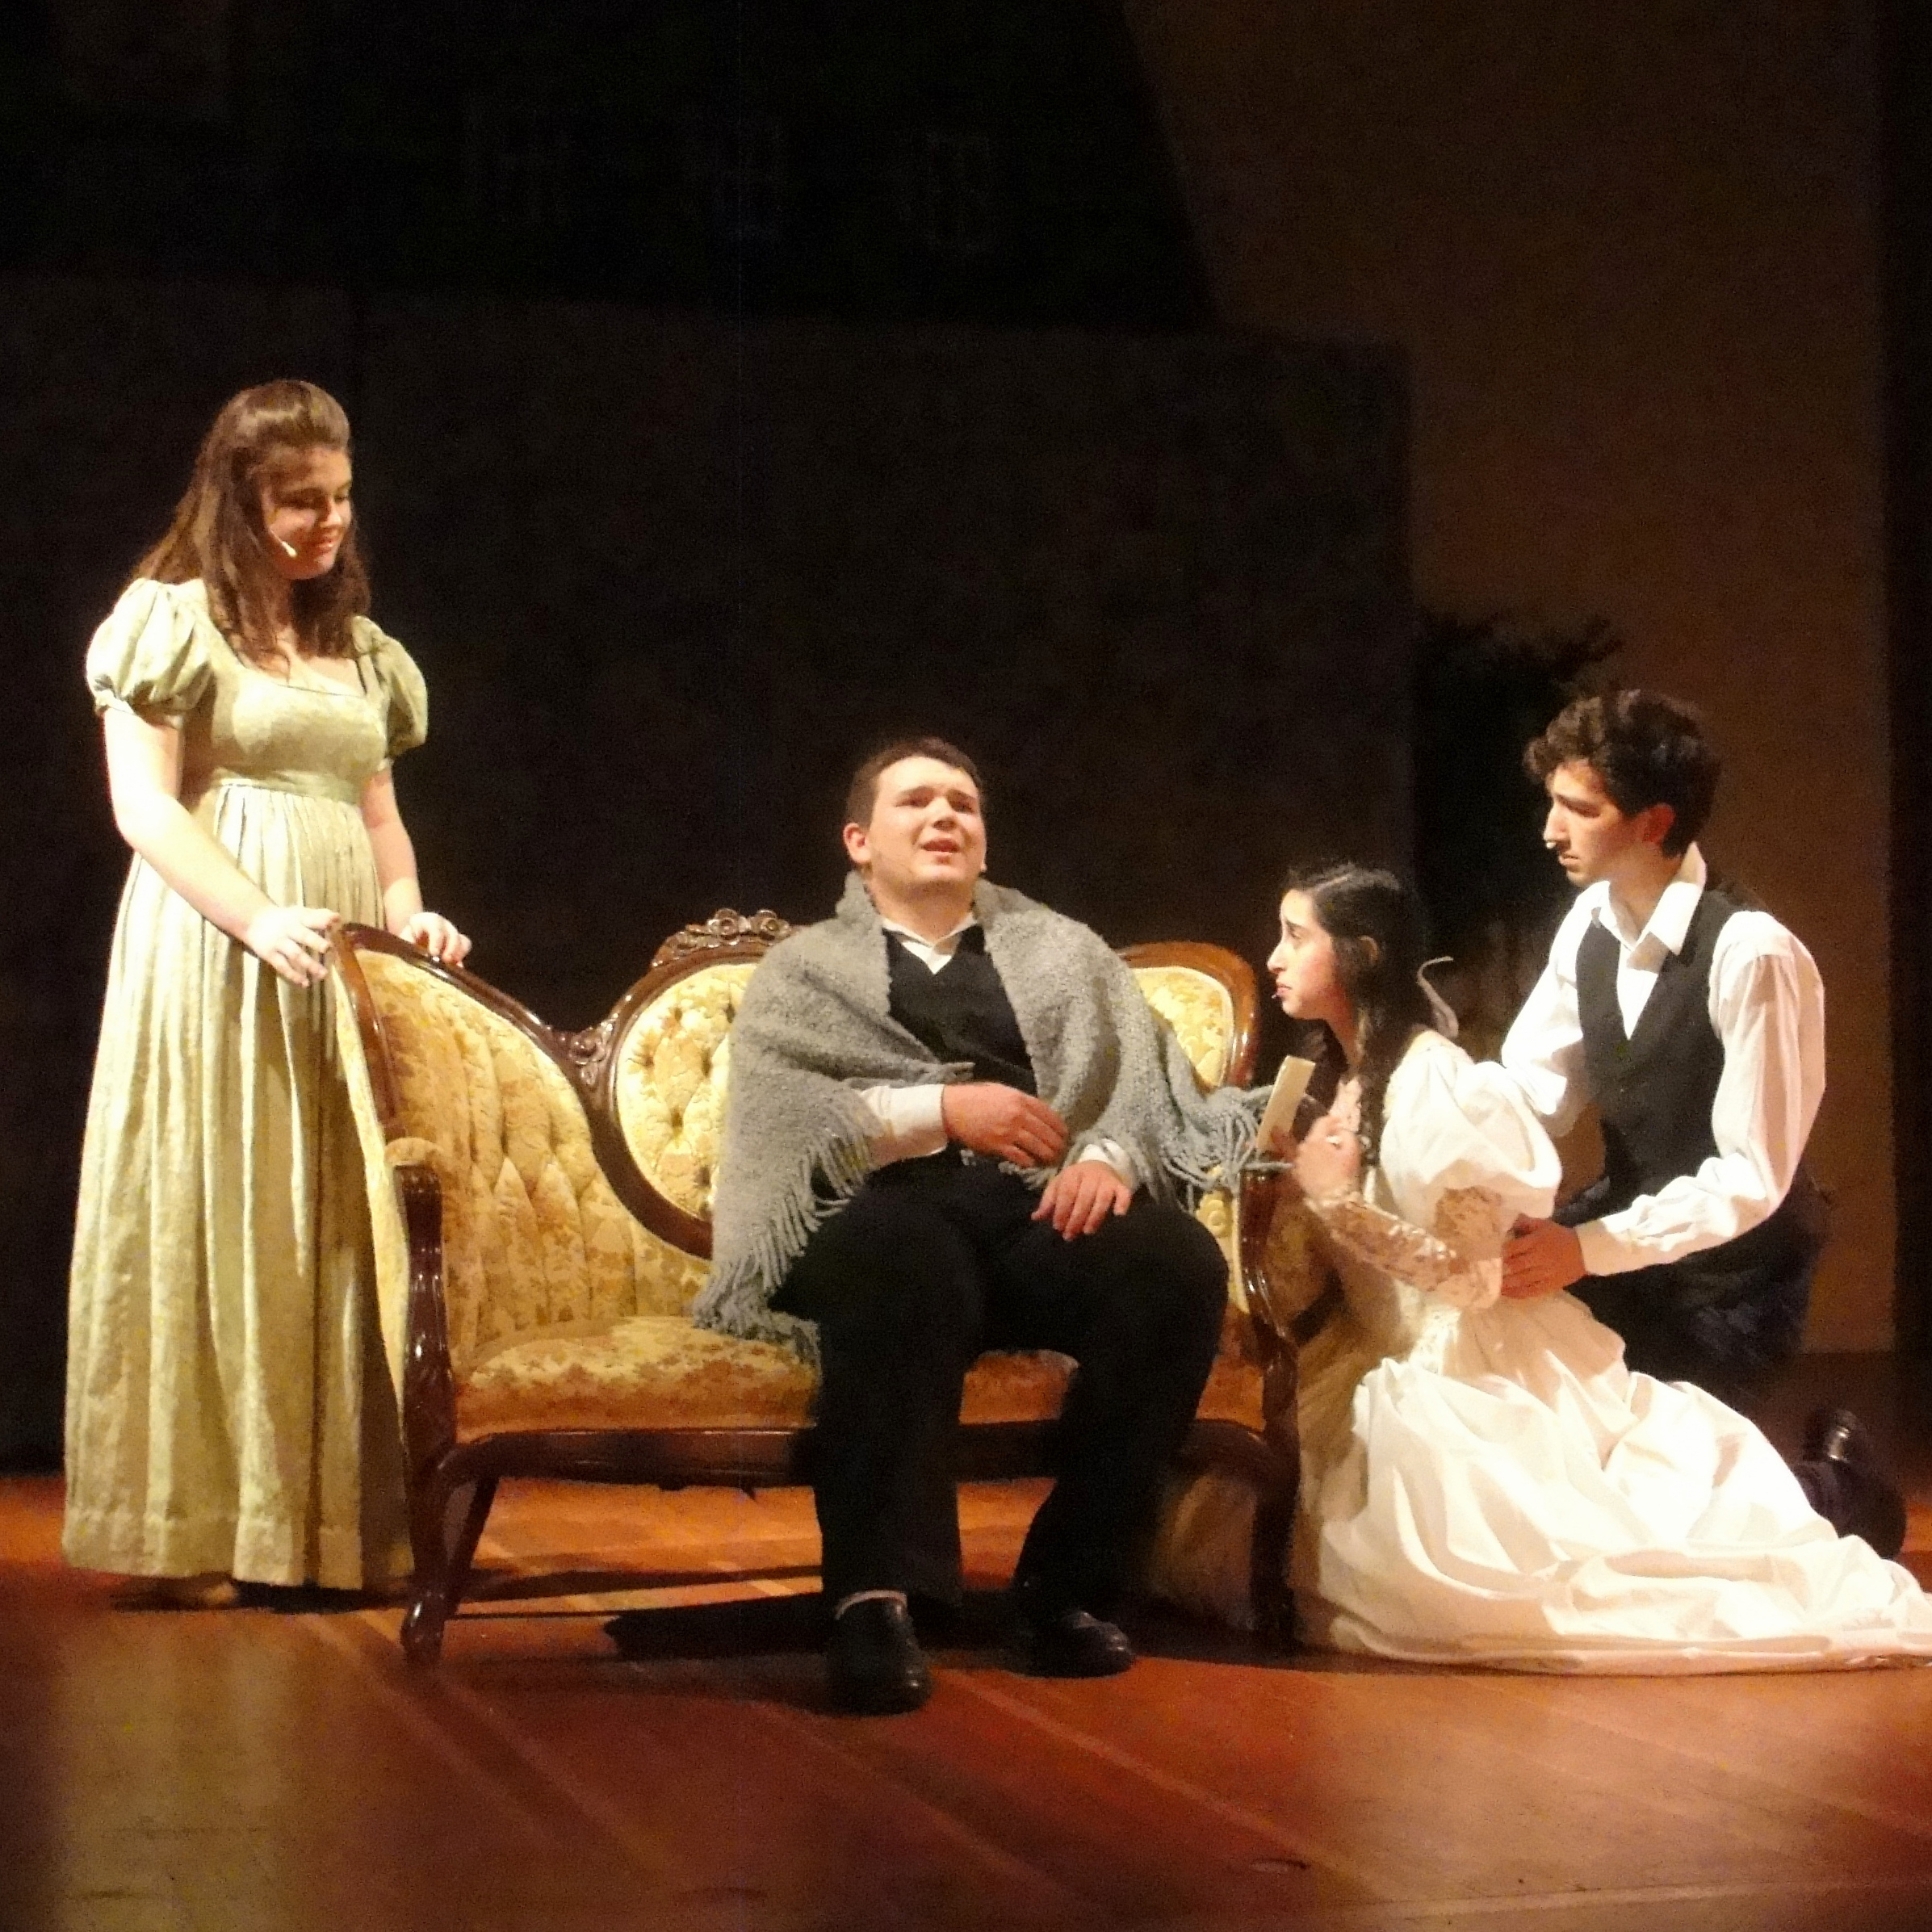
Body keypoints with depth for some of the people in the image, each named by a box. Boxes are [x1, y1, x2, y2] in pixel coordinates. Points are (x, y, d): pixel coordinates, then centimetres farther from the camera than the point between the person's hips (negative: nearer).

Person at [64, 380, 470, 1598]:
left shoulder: (362, 650, 18)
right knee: (220, 1220, -5)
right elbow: (144, 805, -10)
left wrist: (408, 911, -1)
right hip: (214, 955, -6)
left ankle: (327, 1513, 8)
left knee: (333, 1228, 4)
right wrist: (261, 920, -22)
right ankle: (202, 1522, 0)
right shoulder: (175, 620, -2)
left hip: (339, 965, 6)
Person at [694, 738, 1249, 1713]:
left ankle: (1067, 1583, -21)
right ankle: (874, 1597, -38)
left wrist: (1110, 1157, -10)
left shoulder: (1064, 949, 28)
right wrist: (941, 1110, -11)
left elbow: (1152, 1089, 12)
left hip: (1046, 1212, 3)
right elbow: (776, 1115, 1)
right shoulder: (802, 968, 21)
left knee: (1180, 1264, -31)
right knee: (904, 1265, -41)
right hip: (886, 1208, -2)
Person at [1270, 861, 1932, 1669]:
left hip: (1468, 1376, -10)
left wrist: (1340, 1201, -23)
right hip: (1405, 1366, 10)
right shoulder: (1360, 1075, 11)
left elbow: (1475, 1276, -22)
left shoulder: (1429, 1083, -18)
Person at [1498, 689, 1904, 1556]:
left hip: (1731, 1266, -7)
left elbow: (1753, 1178, -30)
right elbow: (1528, 1089, -3)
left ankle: (1836, 1486, 19)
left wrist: (1589, 1249, -39)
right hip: (1630, 1217, 7)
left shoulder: (1753, 957, -31)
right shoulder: (1592, 924, -7)